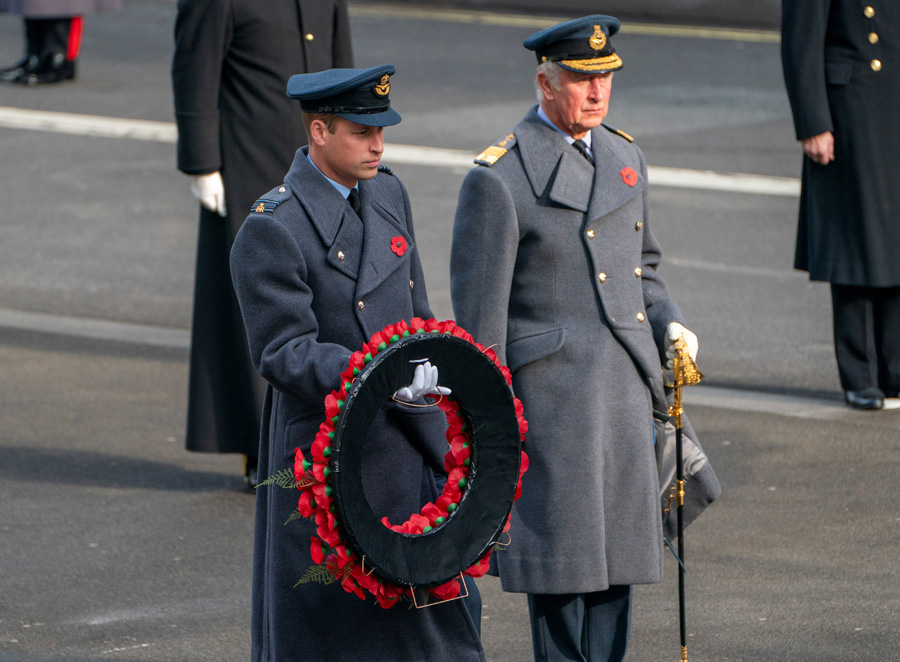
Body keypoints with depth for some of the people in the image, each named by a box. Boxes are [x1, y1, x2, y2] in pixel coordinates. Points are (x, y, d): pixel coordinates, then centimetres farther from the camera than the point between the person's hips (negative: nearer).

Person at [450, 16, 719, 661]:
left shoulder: (624, 156, 11)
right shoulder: (499, 178, -11)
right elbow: (479, 316, -9)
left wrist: (669, 324, 5)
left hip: (628, 391, 7)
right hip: (552, 397, -7)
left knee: (617, 560, 10)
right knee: (564, 560, -2)